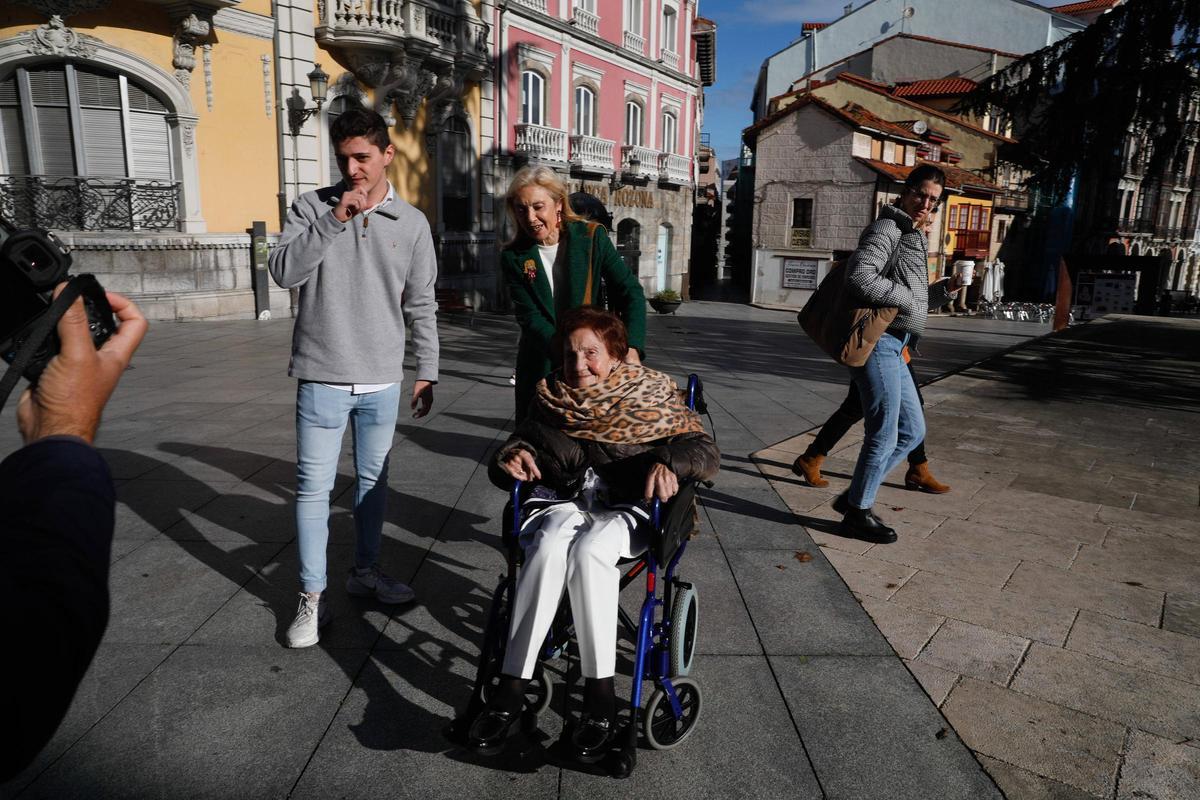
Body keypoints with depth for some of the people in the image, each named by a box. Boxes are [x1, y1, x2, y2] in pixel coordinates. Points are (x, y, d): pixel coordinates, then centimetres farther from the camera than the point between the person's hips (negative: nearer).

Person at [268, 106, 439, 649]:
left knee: (374, 480, 15)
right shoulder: (312, 207, 0)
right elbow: (283, 271, -12)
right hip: (322, 378, -2)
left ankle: (366, 570, 34)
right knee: (314, 486, 2)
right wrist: (334, 220, -19)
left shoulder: (411, 223, 3)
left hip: (382, 382, 2)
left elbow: (421, 306, 7)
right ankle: (312, 596, 15)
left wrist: (427, 372, 6)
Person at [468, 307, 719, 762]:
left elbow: (706, 452, 3)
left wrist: (669, 463, -19)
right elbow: (512, 453, 18)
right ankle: (511, 690, -31)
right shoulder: (553, 397, 20)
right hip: (559, 502, 2)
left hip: (626, 507, -2)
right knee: (550, 545, -34)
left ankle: (600, 695, -28)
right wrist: (513, 456, -7)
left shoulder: (653, 394, 13)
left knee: (589, 550, -36)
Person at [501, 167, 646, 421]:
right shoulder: (514, 257, -4)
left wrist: (632, 349, -24)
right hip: (539, 367, 1)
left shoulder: (591, 238, -6)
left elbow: (631, 292, -9)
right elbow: (530, 318, -11)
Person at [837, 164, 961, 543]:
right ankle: (858, 514, 12)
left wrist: (943, 289, 10)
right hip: (877, 341, -10)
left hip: (893, 346, 10)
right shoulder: (886, 229, -7)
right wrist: (905, 296, -14)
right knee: (884, 435, -3)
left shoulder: (914, 239, 24)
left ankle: (853, 495, 20)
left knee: (913, 430, 14)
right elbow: (860, 277, -24)